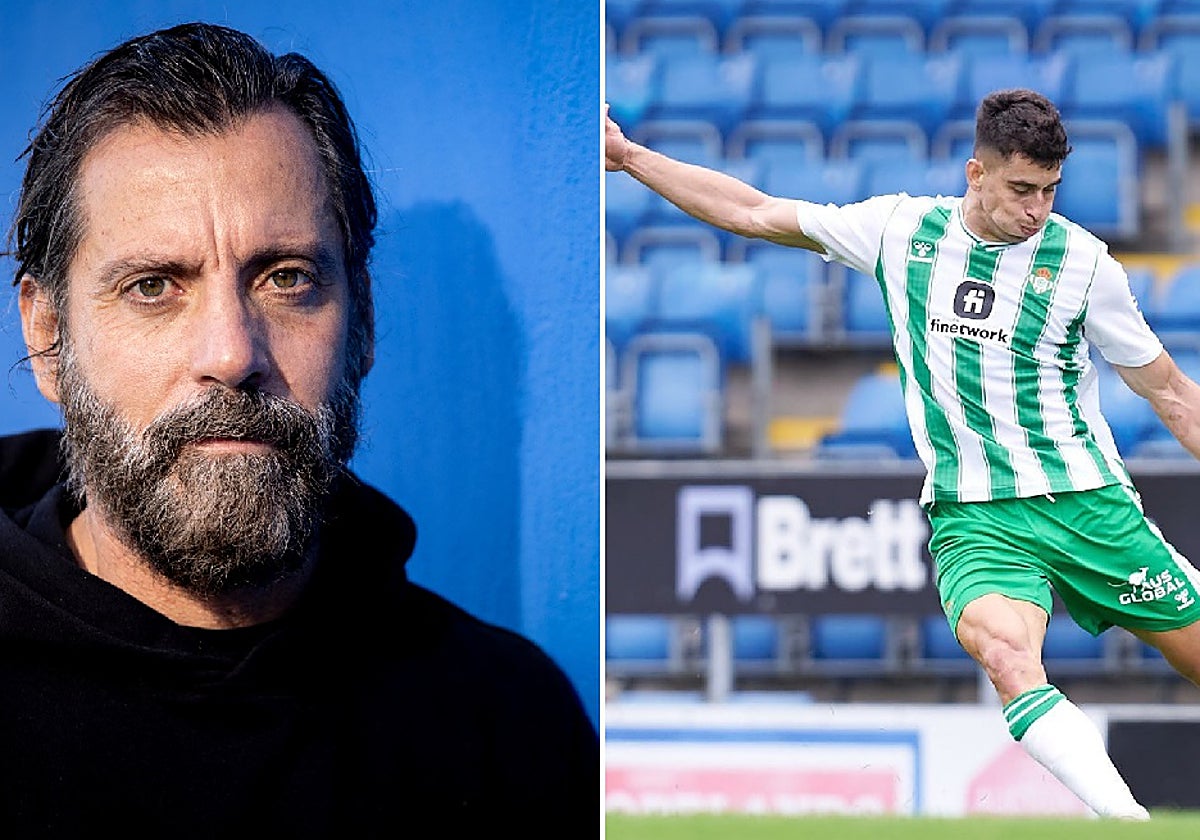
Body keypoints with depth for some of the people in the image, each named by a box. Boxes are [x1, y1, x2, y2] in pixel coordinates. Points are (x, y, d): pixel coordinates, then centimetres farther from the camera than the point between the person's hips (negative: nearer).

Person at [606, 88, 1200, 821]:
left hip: (1087, 504, 1)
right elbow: (754, 213, 9)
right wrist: (628, 155, 9)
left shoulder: (1083, 262, -2)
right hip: (973, 514, -1)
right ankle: (1127, 819, -32)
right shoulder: (902, 230, 2)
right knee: (1003, 651, -30)